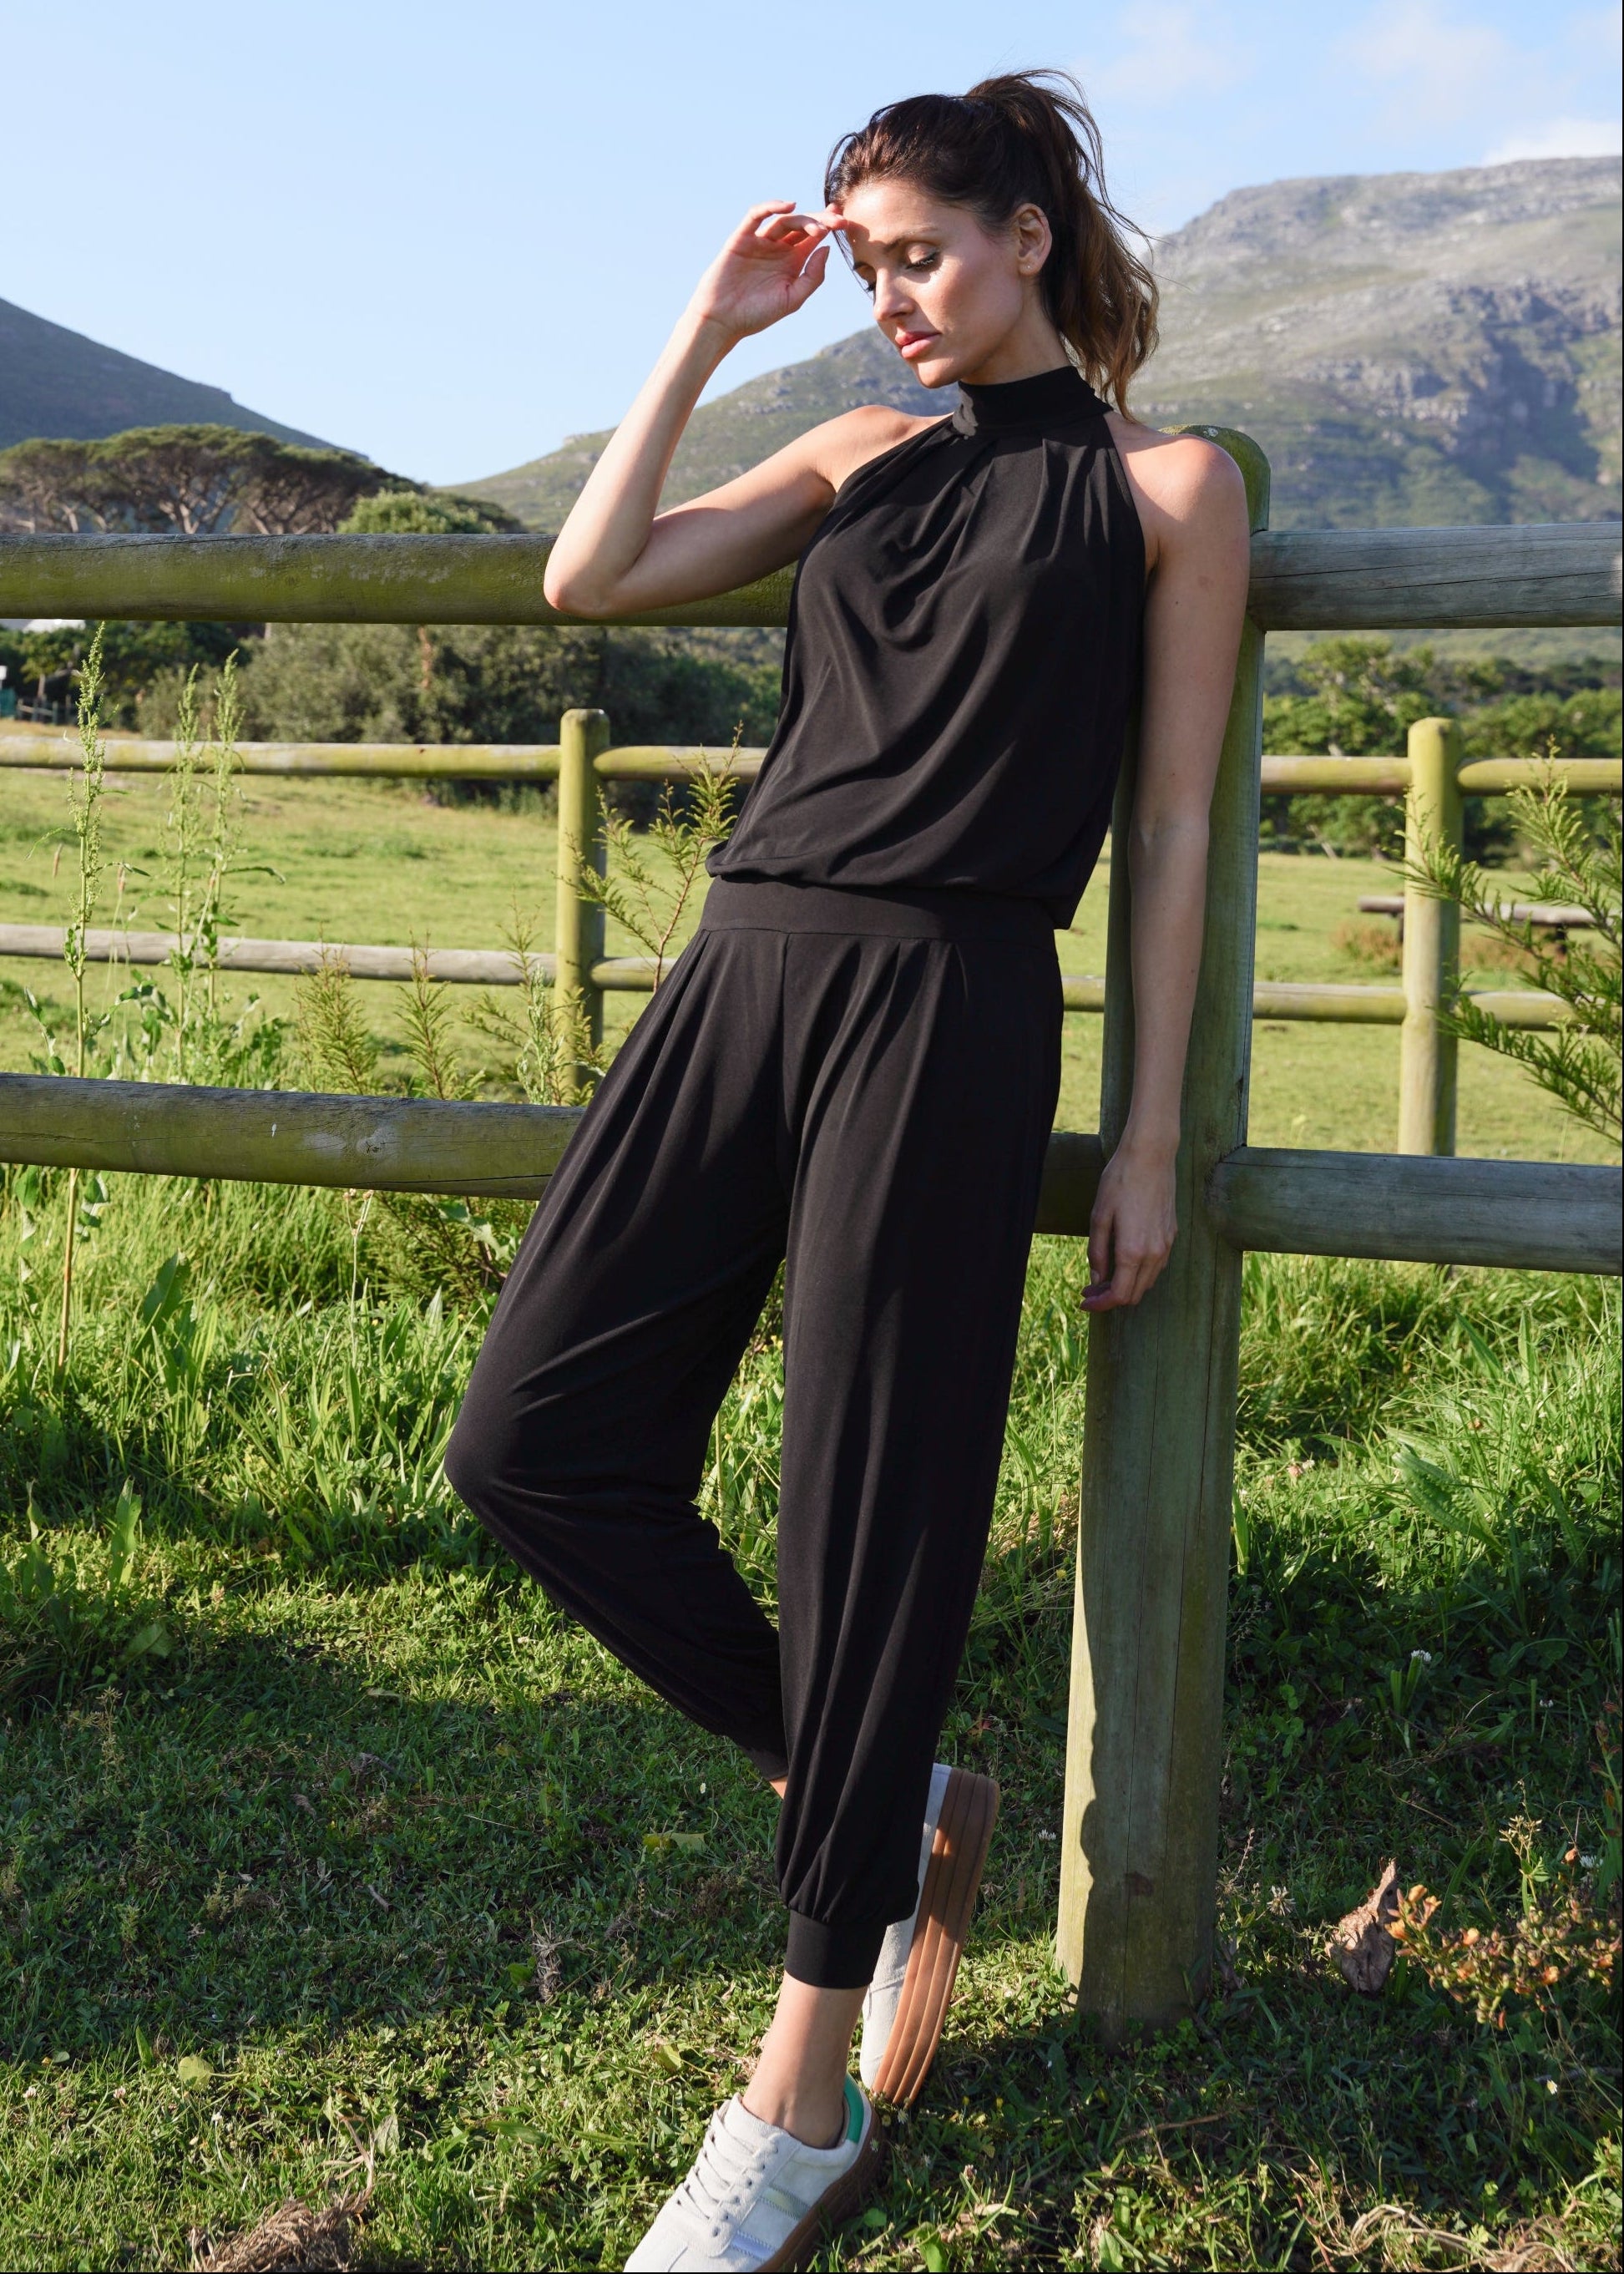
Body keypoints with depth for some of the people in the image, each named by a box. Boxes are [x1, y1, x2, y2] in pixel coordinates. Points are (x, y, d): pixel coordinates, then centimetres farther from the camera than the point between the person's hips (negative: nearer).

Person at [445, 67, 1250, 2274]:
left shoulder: (1165, 485, 8)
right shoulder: (862, 453, 20)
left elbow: (1171, 830, 4)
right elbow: (589, 576, 11)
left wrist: (1152, 1137, -1)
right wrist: (705, 331, 11)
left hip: (946, 1012, -5)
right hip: (745, 970, 6)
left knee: (871, 1516, -2)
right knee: (534, 1437, -1)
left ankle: (810, 2096, 14)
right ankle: (887, 1801, 18)